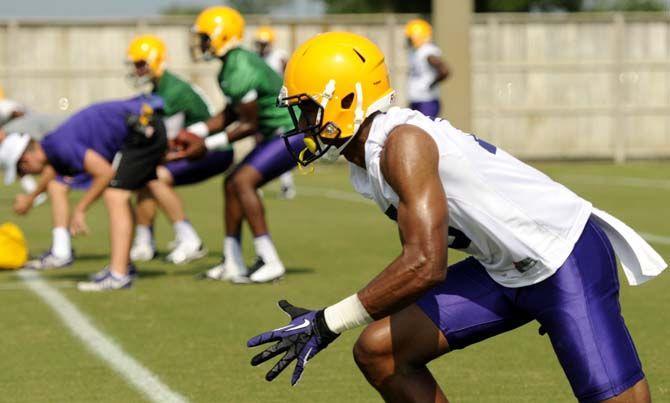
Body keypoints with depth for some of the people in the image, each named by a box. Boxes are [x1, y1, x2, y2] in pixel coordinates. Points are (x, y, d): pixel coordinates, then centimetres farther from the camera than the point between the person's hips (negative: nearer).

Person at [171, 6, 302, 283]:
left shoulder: (240, 73, -24)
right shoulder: (232, 66, 8)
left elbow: (249, 125, -18)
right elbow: (232, 113, 17)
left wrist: (208, 144, -14)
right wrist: (198, 131, 9)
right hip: (280, 133, 11)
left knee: (243, 181, -19)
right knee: (233, 184, 11)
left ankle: (269, 262, -17)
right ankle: (232, 263, 18)